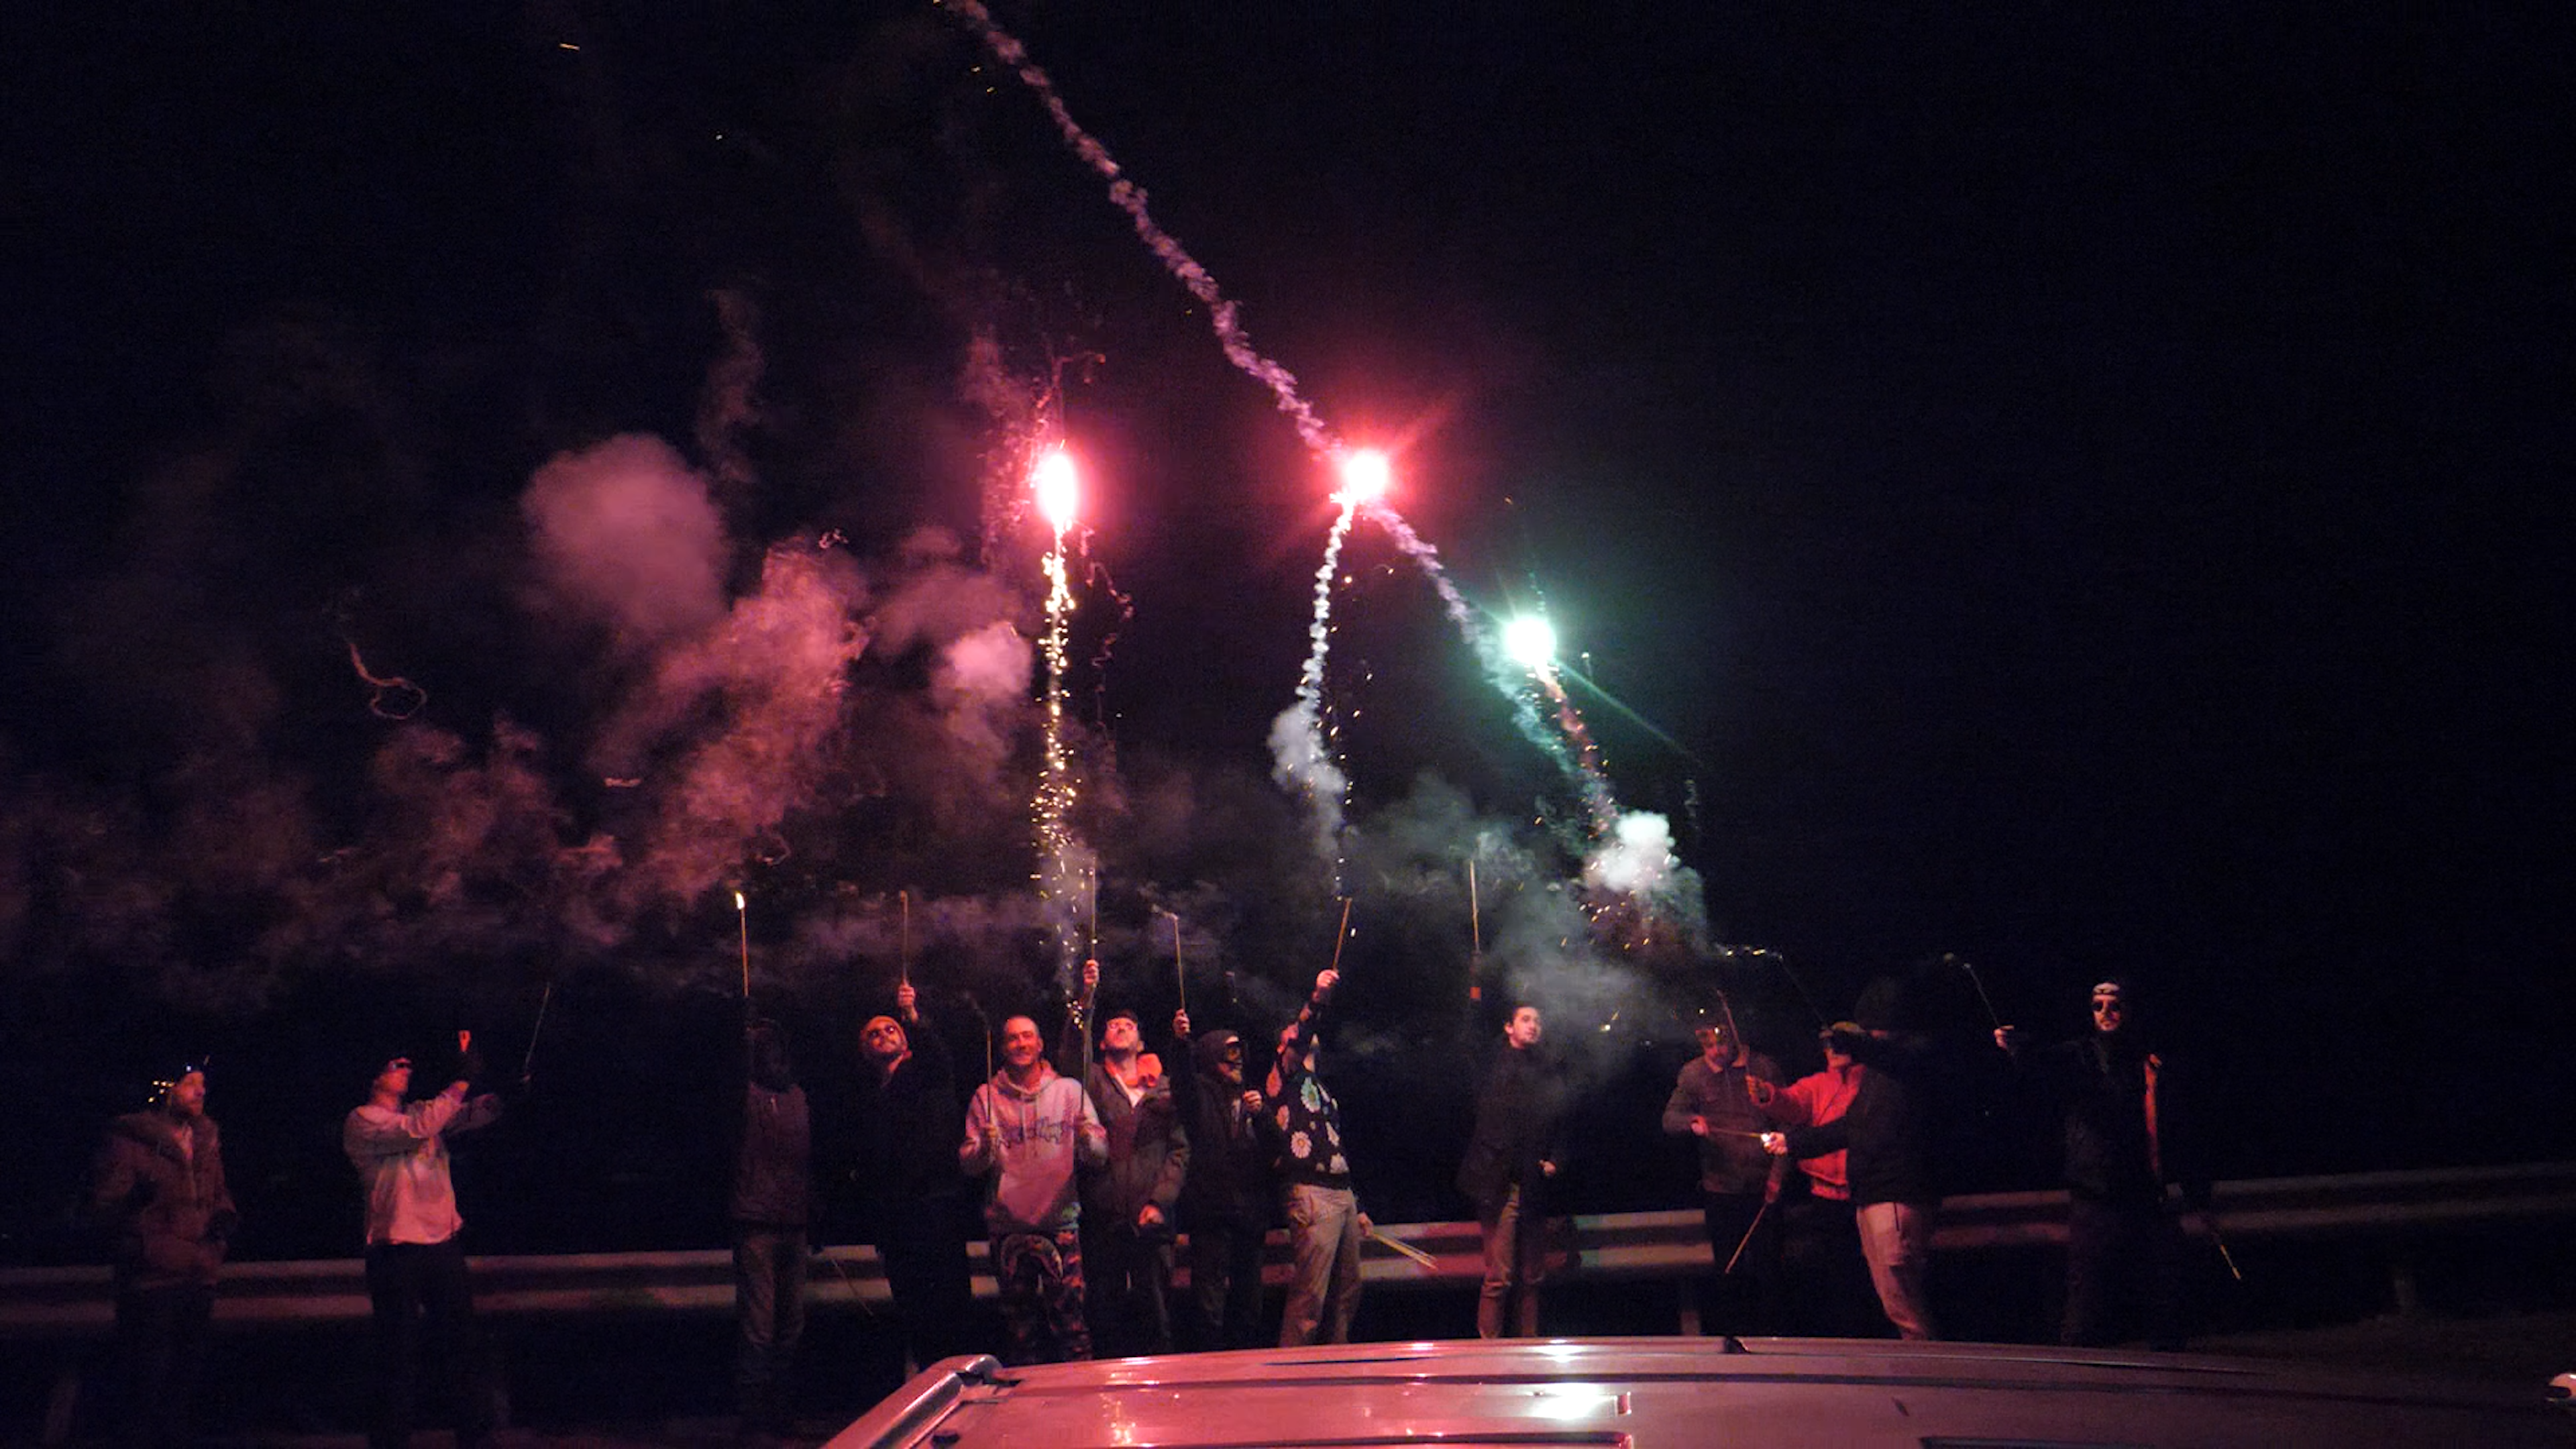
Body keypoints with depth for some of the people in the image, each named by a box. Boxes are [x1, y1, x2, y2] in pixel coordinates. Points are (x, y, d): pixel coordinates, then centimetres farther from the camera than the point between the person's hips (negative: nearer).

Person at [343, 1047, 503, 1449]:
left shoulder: (420, 1112, 15)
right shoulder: (361, 1122, -5)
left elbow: (471, 1115, 2)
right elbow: (416, 1130, -22)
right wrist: (460, 1082, -22)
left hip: (444, 1243, 6)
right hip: (396, 1252, -6)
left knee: (464, 1342, 11)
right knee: (399, 1352, 2)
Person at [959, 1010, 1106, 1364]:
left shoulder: (1070, 1090, 6)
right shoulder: (987, 1097, 7)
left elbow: (1100, 1155, 2)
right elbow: (967, 1163, 3)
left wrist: (1087, 1139, -20)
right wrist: (985, 1149, -18)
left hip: (1061, 1222, -1)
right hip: (1008, 1225, 1)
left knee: (1069, 1316, -6)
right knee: (1019, 1320, 9)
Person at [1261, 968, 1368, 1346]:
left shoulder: (1321, 1090, 27)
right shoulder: (1283, 1079, 4)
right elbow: (1297, 1041, -18)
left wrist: (1357, 1207, 24)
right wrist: (1316, 1003, -33)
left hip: (1341, 1195, 9)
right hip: (1310, 1195, -9)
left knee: (1347, 1292, 10)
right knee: (1310, 1294, -12)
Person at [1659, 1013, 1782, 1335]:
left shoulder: (1765, 1068, 1)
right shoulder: (1693, 1074, 5)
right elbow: (1670, 1118, 2)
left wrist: (1778, 1173, -5)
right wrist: (1692, 1122, -21)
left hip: (1763, 1185, -1)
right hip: (1721, 1186, 1)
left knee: (1766, 1266, 2)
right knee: (1728, 1269, 5)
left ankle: (1765, 1329, 15)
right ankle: (1728, 1331, 15)